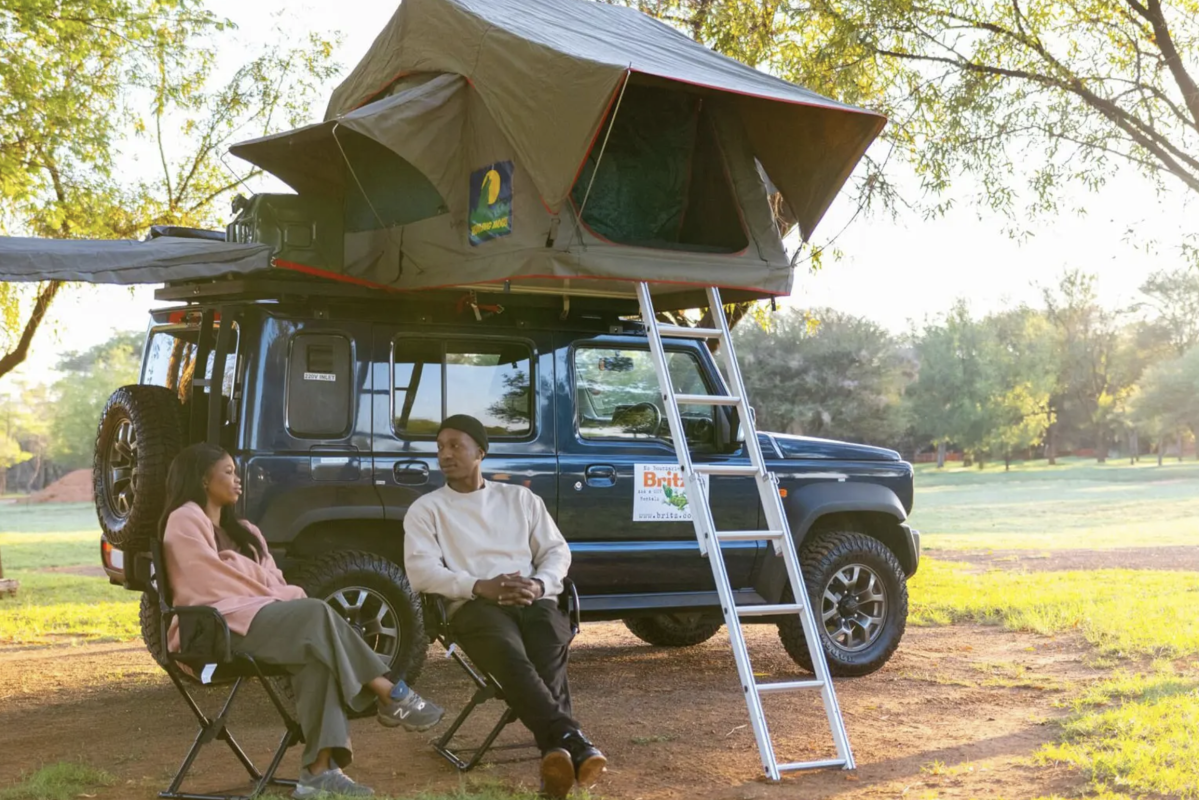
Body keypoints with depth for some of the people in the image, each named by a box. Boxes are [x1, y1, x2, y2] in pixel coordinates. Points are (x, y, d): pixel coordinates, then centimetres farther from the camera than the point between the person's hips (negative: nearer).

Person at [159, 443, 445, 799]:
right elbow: (213, 582, -8)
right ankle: (391, 695, -24)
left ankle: (320, 769, -36)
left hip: (259, 616, 8)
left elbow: (271, 582, 19)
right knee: (317, 614, -28)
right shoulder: (185, 521, 3)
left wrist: (287, 596, -5)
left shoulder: (240, 530, 29)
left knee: (316, 650, -26)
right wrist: (275, 597, -7)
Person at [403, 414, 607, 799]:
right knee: (511, 657, -38)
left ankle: (556, 751, -53)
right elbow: (421, 570, 0)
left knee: (550, 654, -35)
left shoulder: (520, 497, 24)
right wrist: (480, 587, -15)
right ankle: (571, 741, -52)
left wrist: (539, 584, -7)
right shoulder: (427, 508, 16)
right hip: (475, 605, -2)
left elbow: (557, 551, 18)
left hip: (534, 600, 3)